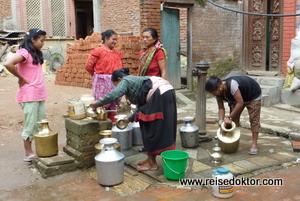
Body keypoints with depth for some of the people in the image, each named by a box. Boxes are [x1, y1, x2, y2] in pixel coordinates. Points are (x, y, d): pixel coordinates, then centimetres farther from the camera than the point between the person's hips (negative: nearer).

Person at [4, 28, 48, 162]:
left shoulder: (36, 53, 13)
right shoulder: (24, 52, -14)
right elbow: (8, 64, -29)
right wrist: (21, 79, -17)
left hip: (39, 94, 9)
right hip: (29, 95, -8)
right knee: (30, 124, 0)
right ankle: (28, 153, 11)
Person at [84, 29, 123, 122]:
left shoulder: (117, 53, 11)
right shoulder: (98, 51, -6)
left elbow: (120, 68, 18)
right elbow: (88, 66, -3)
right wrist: (98, 75, 7)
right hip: (103, 83, -5)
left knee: (114, 106, 11)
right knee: (103, 105, 0)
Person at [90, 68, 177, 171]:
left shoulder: (125, 81, 3)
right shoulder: (135, 80, 29)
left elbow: (113, 95, -17)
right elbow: (141, 106, 32)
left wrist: (97, 103, -4)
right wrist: (130, 119, 39)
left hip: (160, 95, -10)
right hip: (168, 92, 10)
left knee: (151, 129, 2)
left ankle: (152, 163, 11)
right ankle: (151, 159, 26)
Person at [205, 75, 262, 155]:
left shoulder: (231, 84, -42)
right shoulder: (218, 92, -19)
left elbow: (240, 103, -39)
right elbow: (221, 108, -15)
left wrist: (229, 117, -35)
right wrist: (221, 121, -31)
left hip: (253, 95, -7)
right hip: (237, 98, 7)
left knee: (254, 119, -10)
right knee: (234, 118, 0)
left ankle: (254, 144, -7)